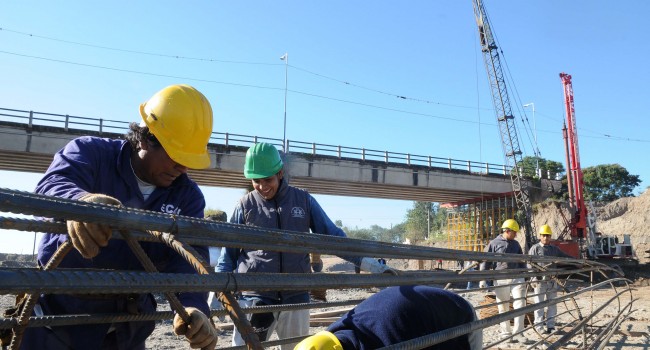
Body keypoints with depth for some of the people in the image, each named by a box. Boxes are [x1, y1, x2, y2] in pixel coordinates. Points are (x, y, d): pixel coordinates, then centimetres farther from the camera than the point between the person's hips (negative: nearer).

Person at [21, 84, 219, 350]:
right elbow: (52, 187, -31)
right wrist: (80, 202, -55)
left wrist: (193, 307, -36)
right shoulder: (90, 152, -11)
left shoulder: (188, 197, -4)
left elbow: (189, 258, -16)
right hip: (57, 316, -3)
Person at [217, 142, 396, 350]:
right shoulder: (245, 206, 0)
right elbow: (229, 253, 6)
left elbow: (333, 236, 6)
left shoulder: (304, 201, 2)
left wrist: (370, 265, 0)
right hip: (254, 298, -1)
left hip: (296, 297, 2)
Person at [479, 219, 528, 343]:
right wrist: (483, 279, -8)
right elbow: (485, 262, -1)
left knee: (520, 303, -5)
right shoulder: (494, 244, 0)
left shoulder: (516, 244, 14)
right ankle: (506, 334, 14)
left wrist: (525, 277, 21)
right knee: (503, 308, 3)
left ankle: (518, 332, 4)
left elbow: (521, 262, 23)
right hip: (501, 279, -4)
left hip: (516, 277, 4)